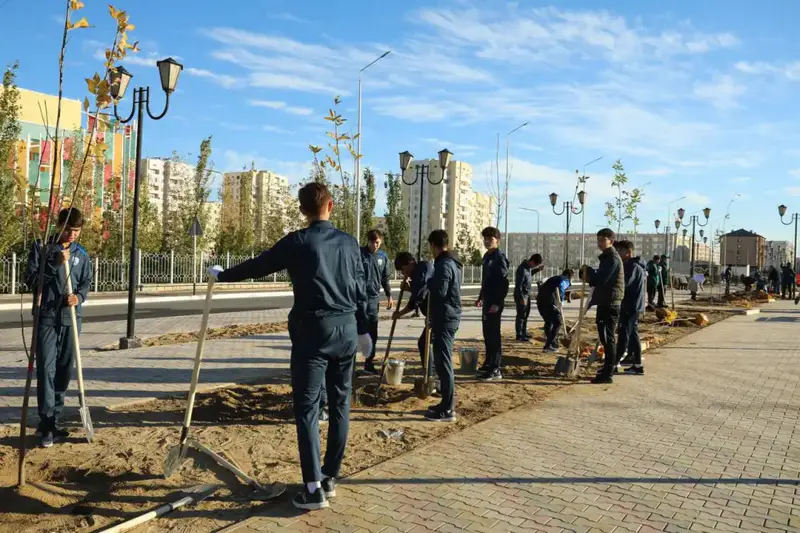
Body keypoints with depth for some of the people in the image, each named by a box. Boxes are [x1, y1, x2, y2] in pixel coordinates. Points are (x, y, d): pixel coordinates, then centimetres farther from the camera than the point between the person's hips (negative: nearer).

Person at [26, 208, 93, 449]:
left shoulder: (82, 254, 9)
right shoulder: (41, 248, 1)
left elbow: (86, 283, 9)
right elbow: (30, 278, -5)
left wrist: (79, 296, -12)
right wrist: (55, 264, -17)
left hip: (71, 318, 3)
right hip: (46, 317, -3)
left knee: (64, 370, 7)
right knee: (46, 369, -8)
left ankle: (53, 420, 19)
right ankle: (46, 424, -4)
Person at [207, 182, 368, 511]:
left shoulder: (297, 242, -7)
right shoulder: (349, 242, 6)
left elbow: (257, 266, 2)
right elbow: (360, 289, 10)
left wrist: (221, 275, 19)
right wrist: (362, 329, 20)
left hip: (313, 332, -5)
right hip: (347, 331, 5)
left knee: (307, 407, 1)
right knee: (340, 404, 12)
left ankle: (313, 487, -1)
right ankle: (330, 477, 23)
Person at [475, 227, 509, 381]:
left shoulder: (499, 257, -13)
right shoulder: (487, 256, 15)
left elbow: (504, 282, -18)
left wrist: (498, 303, -22)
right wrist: (481, 297, 23)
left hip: (495, 302, -9)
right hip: (487, 300, 9)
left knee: (494, 334, -7)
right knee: (487, 333, 15)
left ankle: (495, 370, -4)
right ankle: (489, 363, 26)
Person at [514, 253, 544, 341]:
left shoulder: (528, 267, 2)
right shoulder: (522, 269, -25)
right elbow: (518, 285, -25)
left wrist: (537, 270, 8)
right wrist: (522, 298, -22)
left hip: (527, 294, 10)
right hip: (521, 295, -10)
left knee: (526, 314, 18)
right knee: (521, 315, -2)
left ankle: (524, 332, 30)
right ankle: (519, 335, 7)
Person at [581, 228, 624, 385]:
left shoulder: (612, 258, -14)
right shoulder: (607, 257, 18)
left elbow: (600, 279, -21)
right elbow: (600, 278, 22)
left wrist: (588, 271, -5)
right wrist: (588, 274, 2)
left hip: (610, 303, -10)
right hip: (605, 302, 10)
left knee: (608, 338, -8)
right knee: (605, 337, 16)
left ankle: (608, 374, -6)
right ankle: (608, 368, 27)